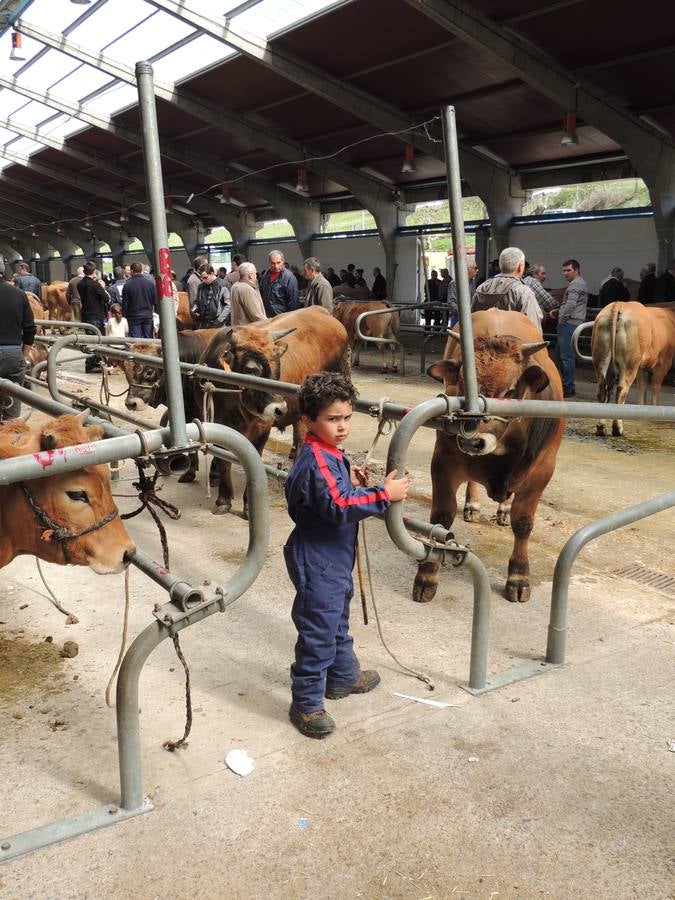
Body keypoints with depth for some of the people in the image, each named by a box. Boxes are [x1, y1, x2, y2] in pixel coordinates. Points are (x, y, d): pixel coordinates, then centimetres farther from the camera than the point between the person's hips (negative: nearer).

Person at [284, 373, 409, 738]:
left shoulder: (329, 454, 7)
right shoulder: (318, 461, -25)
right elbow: (339, 507, -33)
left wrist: (351, 483, 0)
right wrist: (384, 493, -28)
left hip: (334, 560, 11)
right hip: (317, 563, -11)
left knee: (337, 621, 26)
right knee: (318, 632, 0)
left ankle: (343, 676, 45)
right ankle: (306, 703, 14)